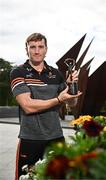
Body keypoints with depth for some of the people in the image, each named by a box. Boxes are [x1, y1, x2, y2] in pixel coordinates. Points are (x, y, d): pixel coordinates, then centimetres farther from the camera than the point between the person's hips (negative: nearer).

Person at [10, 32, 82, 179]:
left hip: (56, 137, 3)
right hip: (29, 139, -3)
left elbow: (72, 103, 12)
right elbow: (28, 106, -15)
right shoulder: (18, 73, -4)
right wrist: (58, 99, -17)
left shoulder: (56, 73, 8)